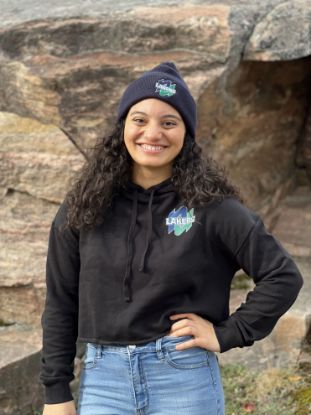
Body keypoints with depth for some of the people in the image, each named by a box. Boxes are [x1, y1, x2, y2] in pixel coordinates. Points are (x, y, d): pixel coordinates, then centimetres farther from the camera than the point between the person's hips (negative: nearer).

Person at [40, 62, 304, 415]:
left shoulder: (211, 206, -6)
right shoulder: (85, 206, 1)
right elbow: (61, 302, 6)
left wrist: (227, 335, -6)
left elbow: (284, 276, -3)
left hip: (184, 377, -2)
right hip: (102, 378, 2)